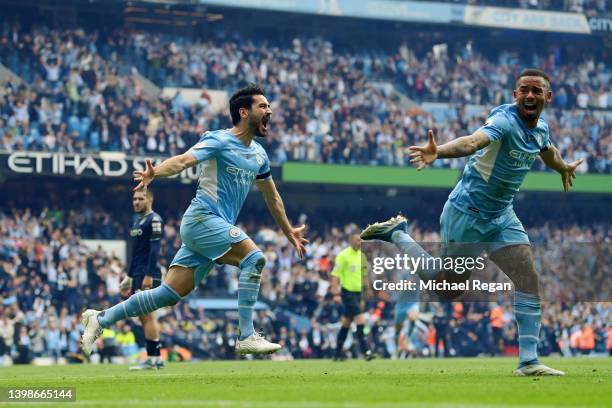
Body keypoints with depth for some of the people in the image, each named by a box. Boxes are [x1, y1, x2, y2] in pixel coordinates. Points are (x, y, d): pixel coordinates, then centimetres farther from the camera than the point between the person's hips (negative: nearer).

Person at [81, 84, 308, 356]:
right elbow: (183, 160, -24)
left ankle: (100, 319, 12)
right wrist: (154, 172, -43)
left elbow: (272, 198, 29)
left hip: (218, 227, 8)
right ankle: (246, 337, -22)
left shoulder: (259, 154, 16)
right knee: (254, 257, -23)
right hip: (202, 219, -8)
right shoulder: (219, 141, -9)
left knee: (170, 294, 2)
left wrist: (289, 231, 34)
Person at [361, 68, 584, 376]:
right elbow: (472, 142, -47)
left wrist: (564, 168, 48)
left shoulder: (541, 128, 1)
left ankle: (528, 362, -2)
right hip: (467, 214, -7)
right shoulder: (505, 121, -26)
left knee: (529, 281, -6)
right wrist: (438, 152, -66)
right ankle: (397, 234, 27)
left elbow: (548, 151, 28)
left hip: (502, 217, 7)